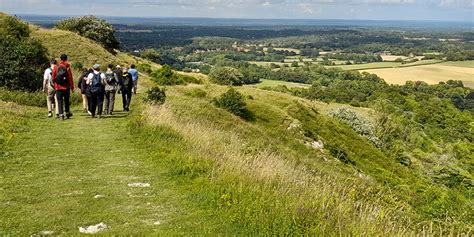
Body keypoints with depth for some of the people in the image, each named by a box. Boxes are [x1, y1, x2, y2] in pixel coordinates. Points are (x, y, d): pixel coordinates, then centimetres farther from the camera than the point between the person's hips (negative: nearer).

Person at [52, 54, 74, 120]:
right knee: (66, 101, 14)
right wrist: (72, 87, -1)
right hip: (66, 87, -1)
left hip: (58, 87, 1)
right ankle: (67, 113, 24)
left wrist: (55, 84, 17)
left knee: (60, 101, 3)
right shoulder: (67, 67, -6)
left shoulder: (56, 67, 0)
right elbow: (70, 78, -7)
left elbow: (53, 78, 3)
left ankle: (61, 114, -3)